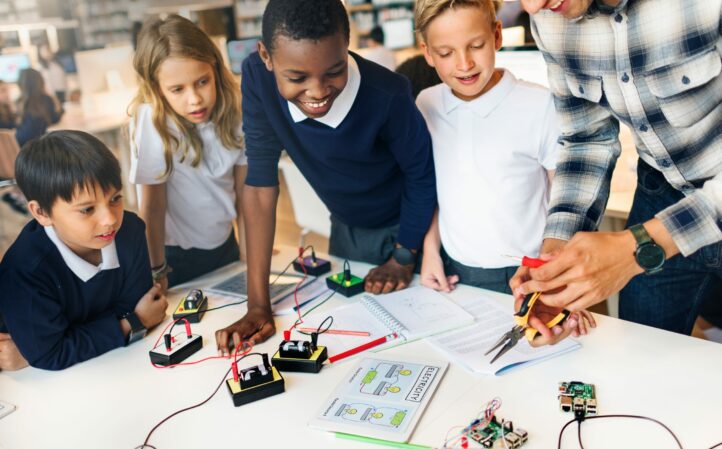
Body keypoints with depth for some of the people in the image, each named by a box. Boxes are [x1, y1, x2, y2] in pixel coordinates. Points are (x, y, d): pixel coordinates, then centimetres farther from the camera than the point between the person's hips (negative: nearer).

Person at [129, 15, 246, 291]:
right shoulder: (152, 121, -24)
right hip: (176, 255, -4)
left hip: (225, 245, 4)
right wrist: (157, 273, -13)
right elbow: (153, 206, -18)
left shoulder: (231, 111, -11)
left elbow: (243, 188, -4)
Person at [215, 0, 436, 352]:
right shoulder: (258, 78, -26)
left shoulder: (387, 95, -34)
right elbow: (261, 182, -23)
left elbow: (422, 175, -17)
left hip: (405, 227, -2)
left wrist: (404, 257, -8)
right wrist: (258, 305, -24)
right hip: (345, 229, 3)